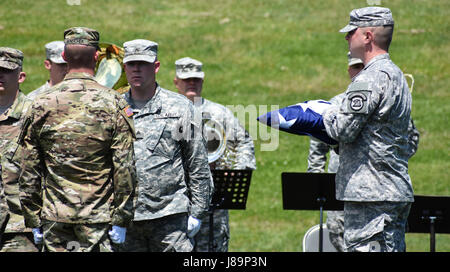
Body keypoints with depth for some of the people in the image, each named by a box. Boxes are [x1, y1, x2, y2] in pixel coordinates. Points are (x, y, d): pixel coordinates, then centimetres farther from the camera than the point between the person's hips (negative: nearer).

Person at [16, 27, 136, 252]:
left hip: (54, 217, 2)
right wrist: (121, 220, -1)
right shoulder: (113, 103, -4)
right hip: (98, 216, -2)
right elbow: (124, 167, -6)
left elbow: (29, 171, 4)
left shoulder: (41, 104, 3)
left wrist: (33, 221, 10)